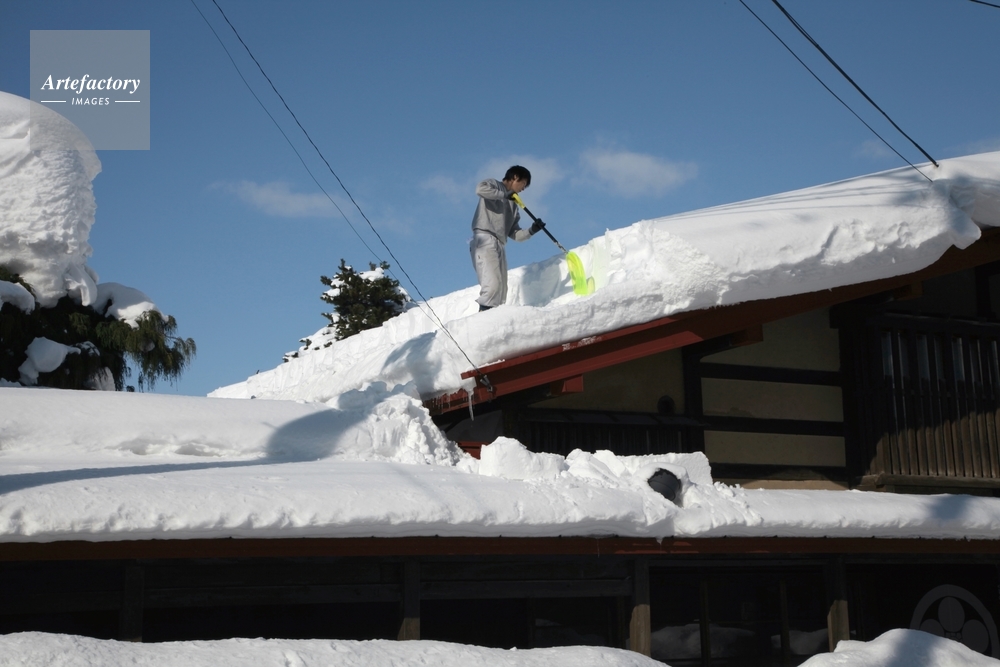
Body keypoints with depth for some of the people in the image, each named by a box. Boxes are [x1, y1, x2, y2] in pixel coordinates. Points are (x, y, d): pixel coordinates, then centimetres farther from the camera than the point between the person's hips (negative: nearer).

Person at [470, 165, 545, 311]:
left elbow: (513, 233, 22)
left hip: (499, 246, 9)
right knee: (492, 284, -24)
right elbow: (480, 189, -17)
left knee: (501, 291, 0)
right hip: (485, 240, -9)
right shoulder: (494, 185, 8)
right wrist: (505, 194, -10)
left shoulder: (513, 204, 27)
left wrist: (532, 231, 6)